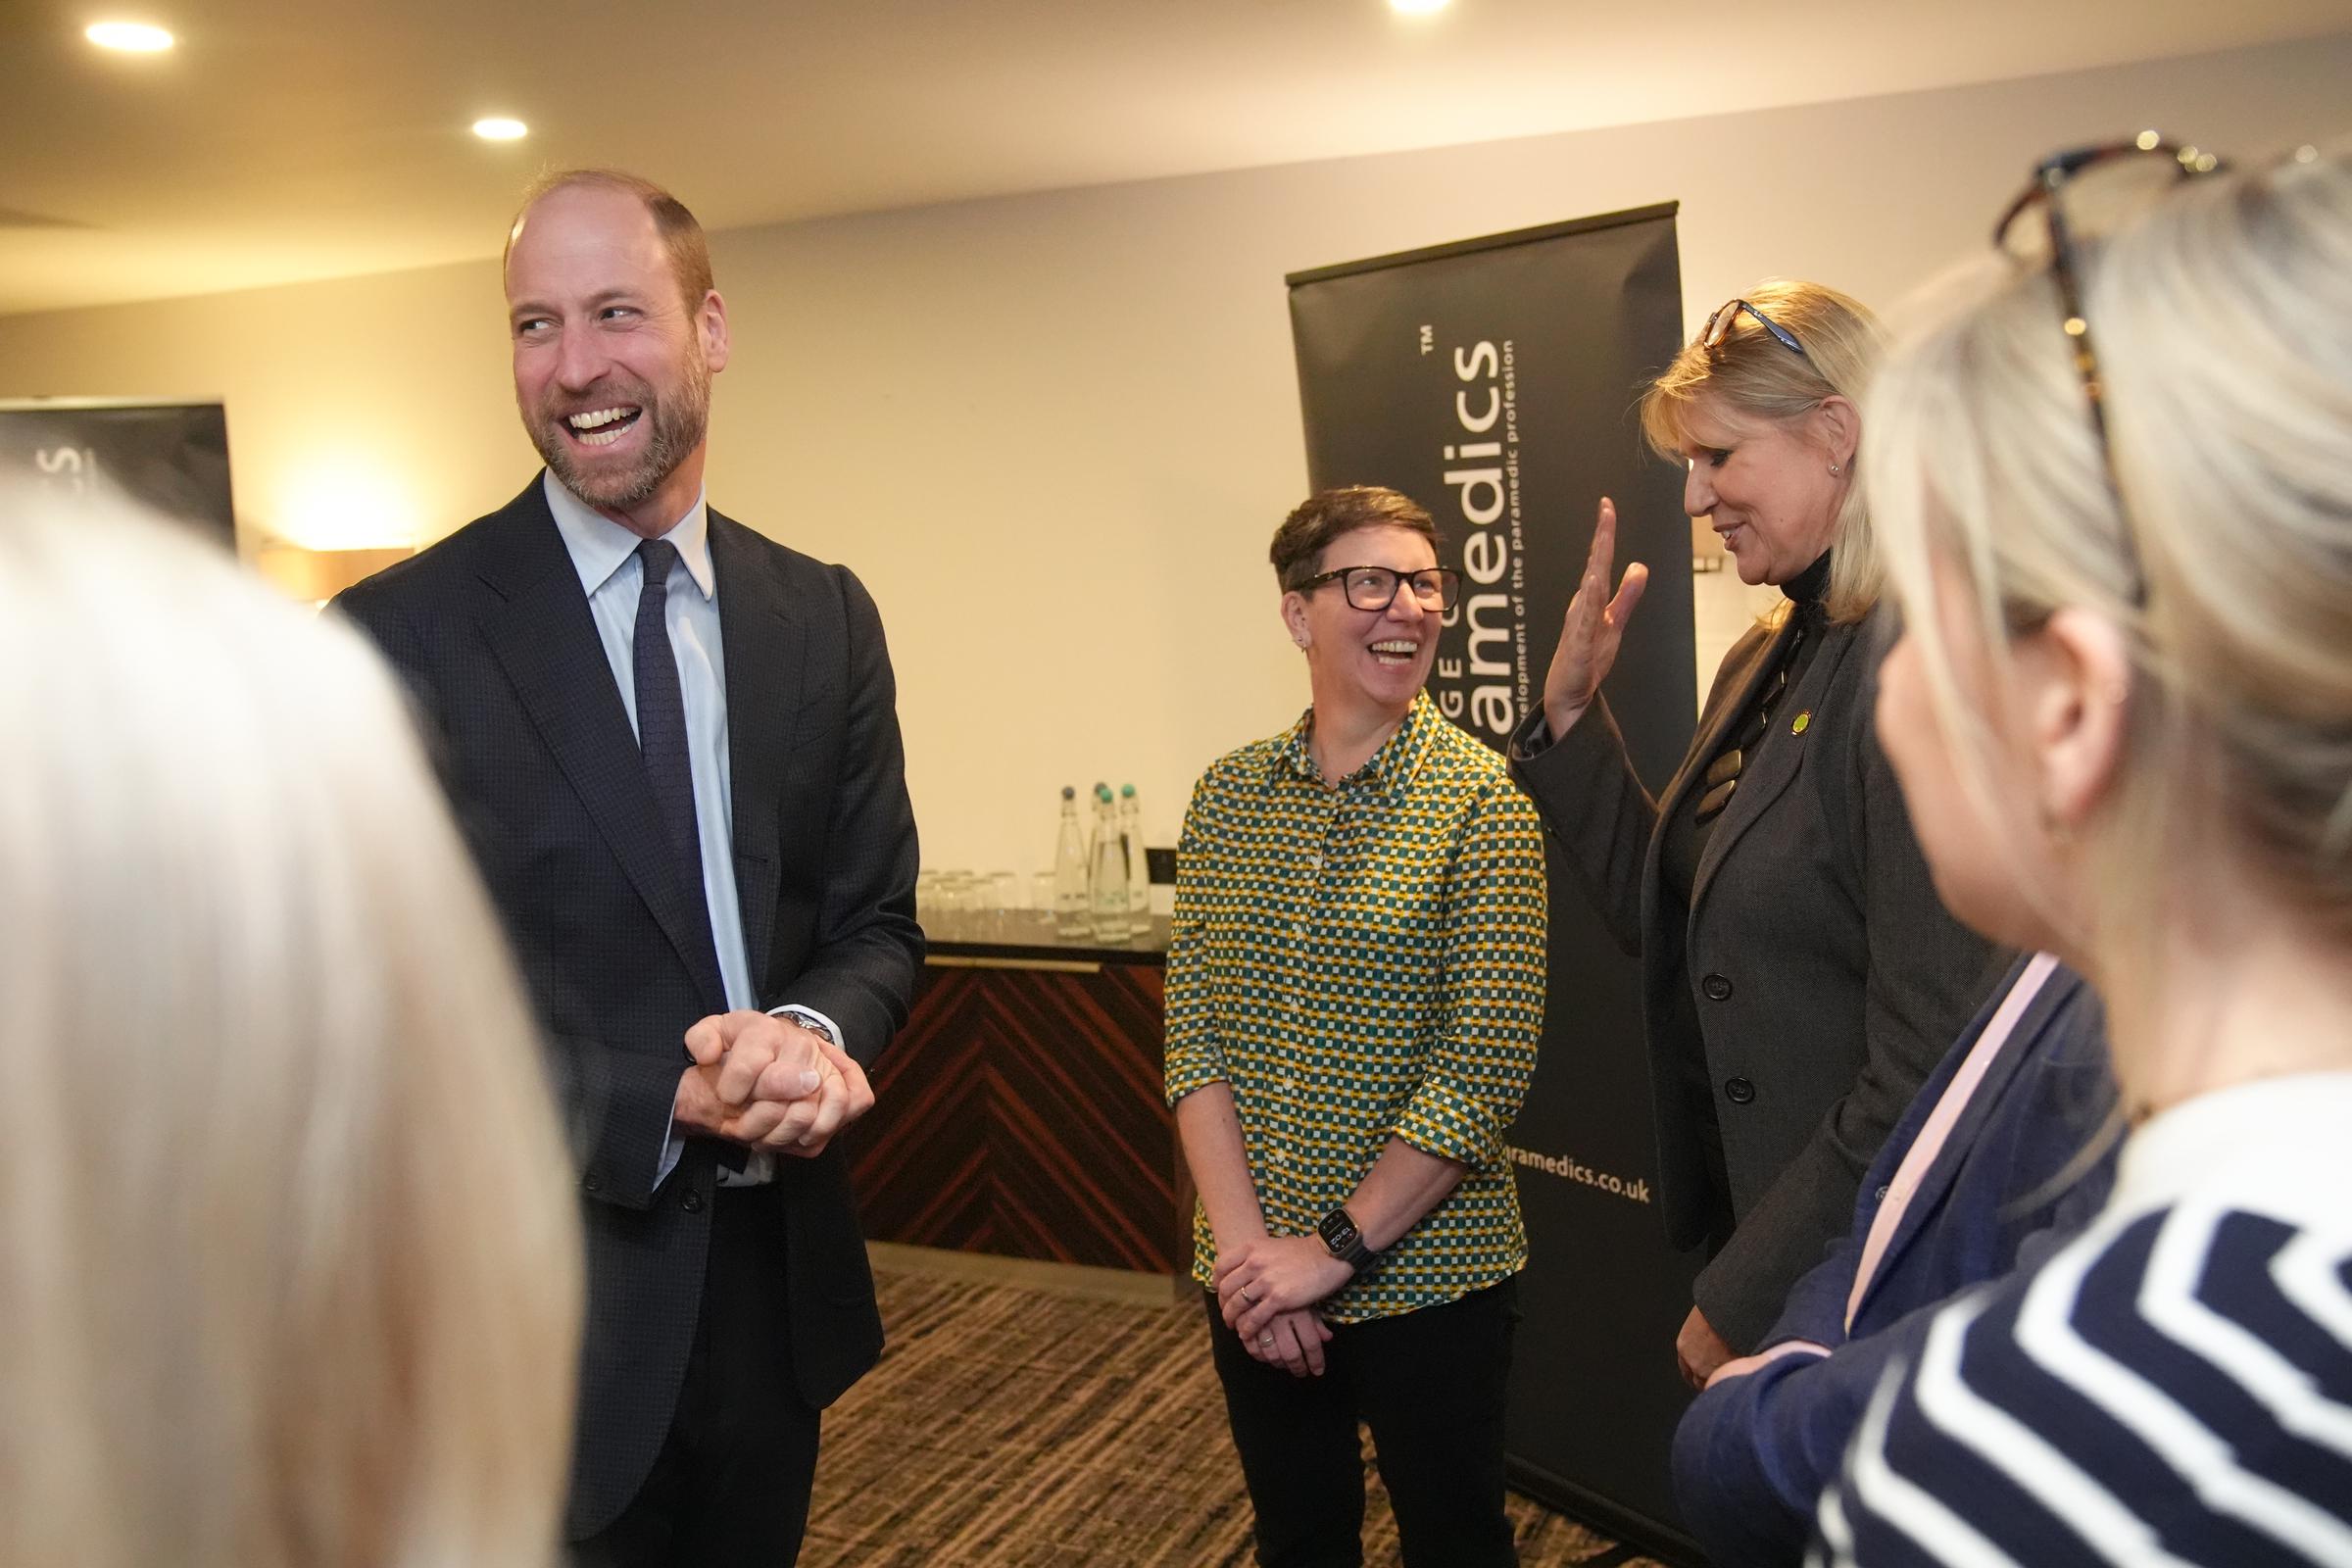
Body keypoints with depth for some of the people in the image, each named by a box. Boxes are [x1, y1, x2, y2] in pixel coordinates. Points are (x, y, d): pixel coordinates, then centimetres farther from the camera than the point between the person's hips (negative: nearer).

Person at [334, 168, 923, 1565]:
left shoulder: (825, 618, 2)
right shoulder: (397, 637, -11)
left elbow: (875, 920, 5)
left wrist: (814, 1033, -17)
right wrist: (661, 1105, -24)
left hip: (777, 1279, 5)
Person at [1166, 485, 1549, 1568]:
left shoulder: (1480, 799, -10)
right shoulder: (1228, 793, 2)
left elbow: (1490, 1065, -14)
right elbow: (1193, 1039, -1)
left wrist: (1337, 1248, -14)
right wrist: (1243, 1244, -11)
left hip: (1426, 1275, -3)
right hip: (1255, 1284, 3)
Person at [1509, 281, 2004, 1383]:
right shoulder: (1762, 664, 9)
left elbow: (1931, 1065, -24)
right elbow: (1670, 923, 13)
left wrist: (1744, 1297, -17)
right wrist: (1570, 711, 3)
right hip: (1745, 1216, 8)